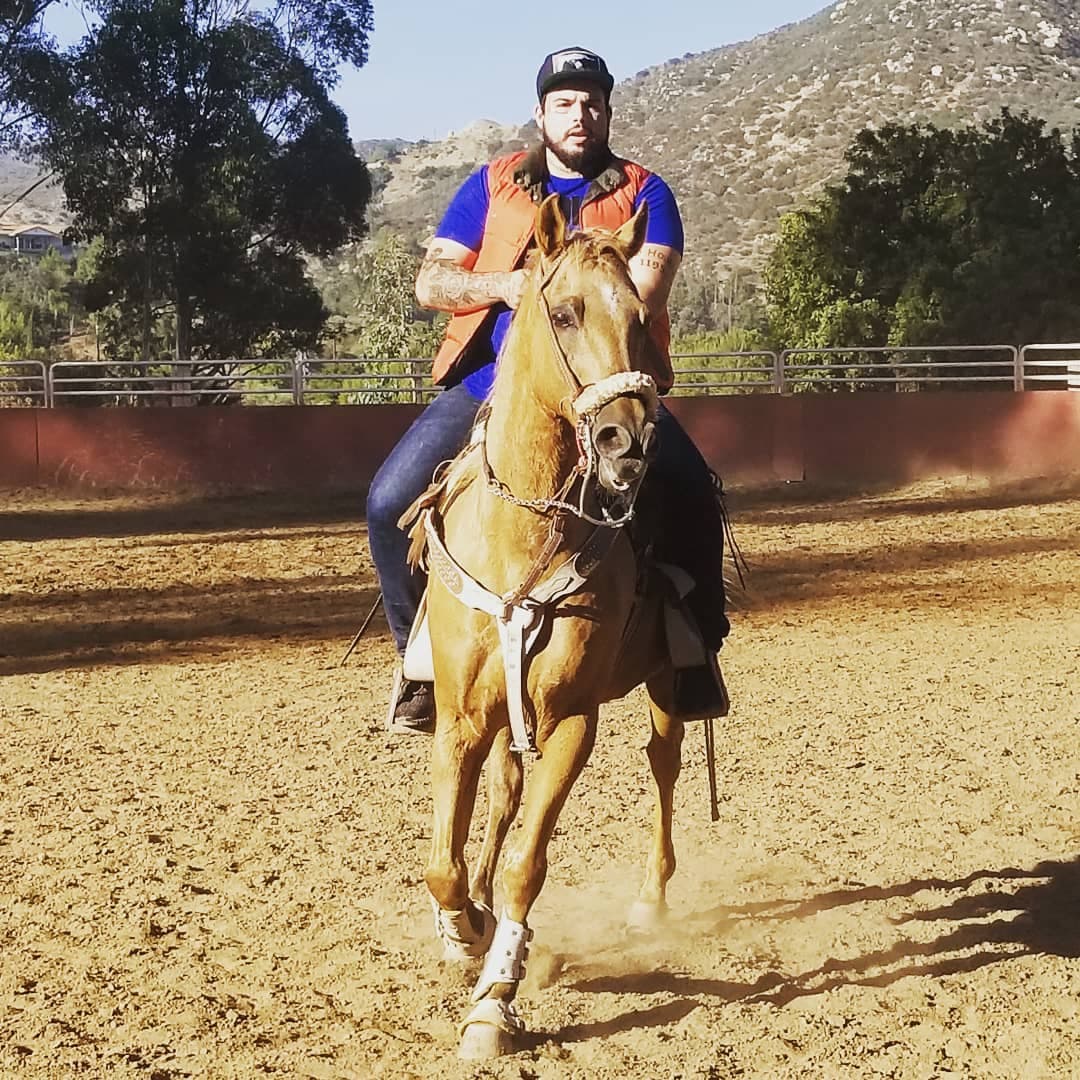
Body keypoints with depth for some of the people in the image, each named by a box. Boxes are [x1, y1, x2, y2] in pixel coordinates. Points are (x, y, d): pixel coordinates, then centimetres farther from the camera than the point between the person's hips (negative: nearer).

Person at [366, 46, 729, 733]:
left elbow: (648, 284, -11)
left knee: (693, 493, -24)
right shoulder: (492, 186, 12)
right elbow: (431, 282, 6)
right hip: (491, 384, 2)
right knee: (391, 501, -15)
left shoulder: (643, 194, 7)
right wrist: (504, 285, -14)